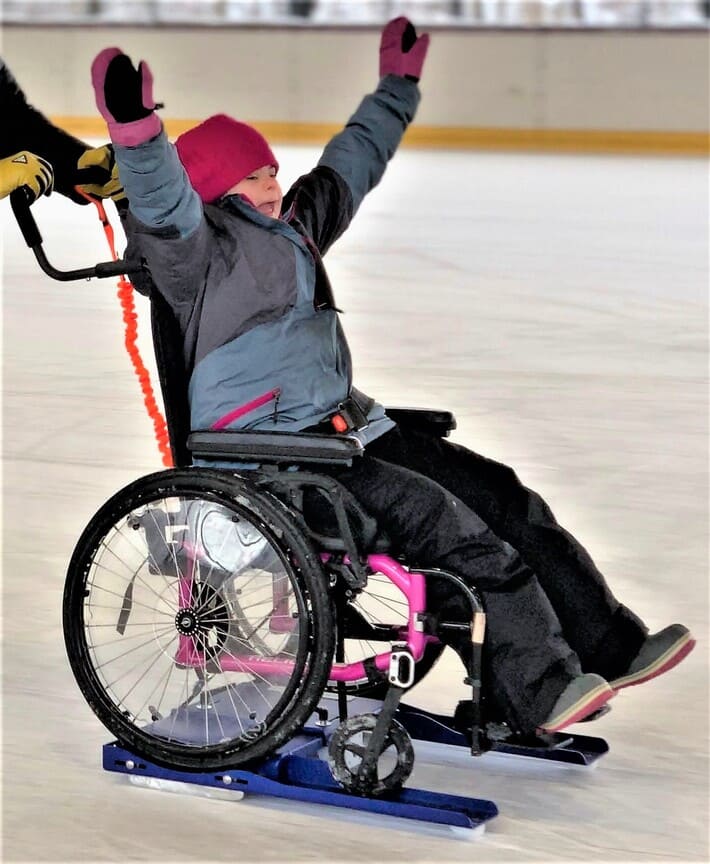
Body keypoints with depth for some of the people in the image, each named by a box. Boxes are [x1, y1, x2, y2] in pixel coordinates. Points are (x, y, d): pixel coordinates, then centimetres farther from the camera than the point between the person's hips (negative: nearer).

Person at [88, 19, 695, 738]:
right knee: (441, 520, -25)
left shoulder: (293, 228, 19)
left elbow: (347, 166, 33)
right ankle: (541, 691, -25)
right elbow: (165, 214, -29)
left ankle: (609, 647, 1)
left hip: (346, 427, 9)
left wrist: (396, 86, 39)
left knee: (502, 497, -2)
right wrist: (137, 135, -46)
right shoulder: (202, 254, -7)